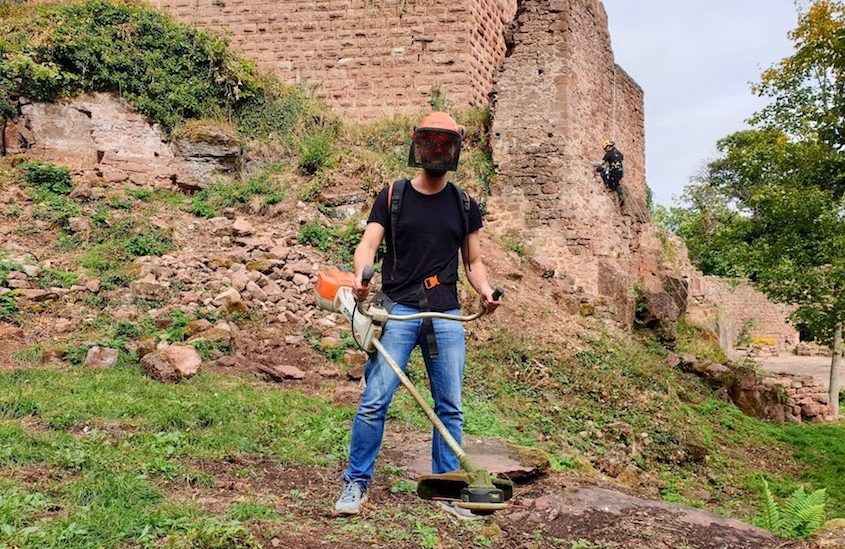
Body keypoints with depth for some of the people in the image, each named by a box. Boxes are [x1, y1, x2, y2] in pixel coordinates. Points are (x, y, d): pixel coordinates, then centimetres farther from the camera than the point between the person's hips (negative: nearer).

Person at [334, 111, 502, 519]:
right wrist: (361, 275, -26)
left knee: (450, 407, 5)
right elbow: (368, 244, -3)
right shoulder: (392, 197, 7)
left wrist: (485, 291, -6)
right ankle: (356, 483, 6)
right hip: (398, 310, -2)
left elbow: (473, 260, 15)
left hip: (446, 316, 3)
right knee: (374, 401, -7)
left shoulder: (464, 206, 13)